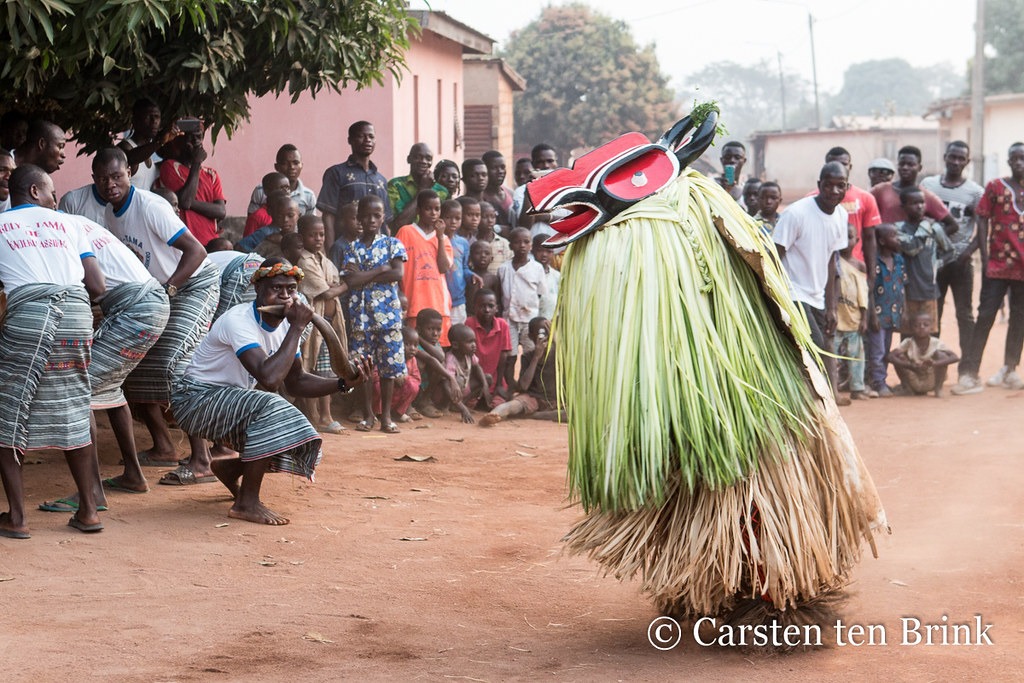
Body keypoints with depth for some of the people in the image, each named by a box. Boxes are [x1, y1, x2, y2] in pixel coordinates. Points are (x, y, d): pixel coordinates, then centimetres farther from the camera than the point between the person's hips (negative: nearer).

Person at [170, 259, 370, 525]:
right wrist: (297, 328, -32)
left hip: (232, 401, 9)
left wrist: (344, 383, -11)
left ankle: (229, 467, 23)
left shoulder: (285, 324, 0)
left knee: (301, 445, -2)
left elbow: (296, 382, 5)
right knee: (271, 408, -33)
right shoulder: (239, 321, -27)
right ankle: (246, 503, -22)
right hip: (196, 400, -9)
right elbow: (269, 379, -40)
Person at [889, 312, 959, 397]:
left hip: (932, 383, -1)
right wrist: (910, 365, -41)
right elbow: (890, 356, -26)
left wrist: (934, 363, -45)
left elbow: (955, 357, -28)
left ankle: (938, 389, -8)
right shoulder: (908, 342, -14)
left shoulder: (937, 343, -17)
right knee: (900, 357, -22)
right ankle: (907, 388, 0)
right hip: (915, 383, 1)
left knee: (941, 355, -24)